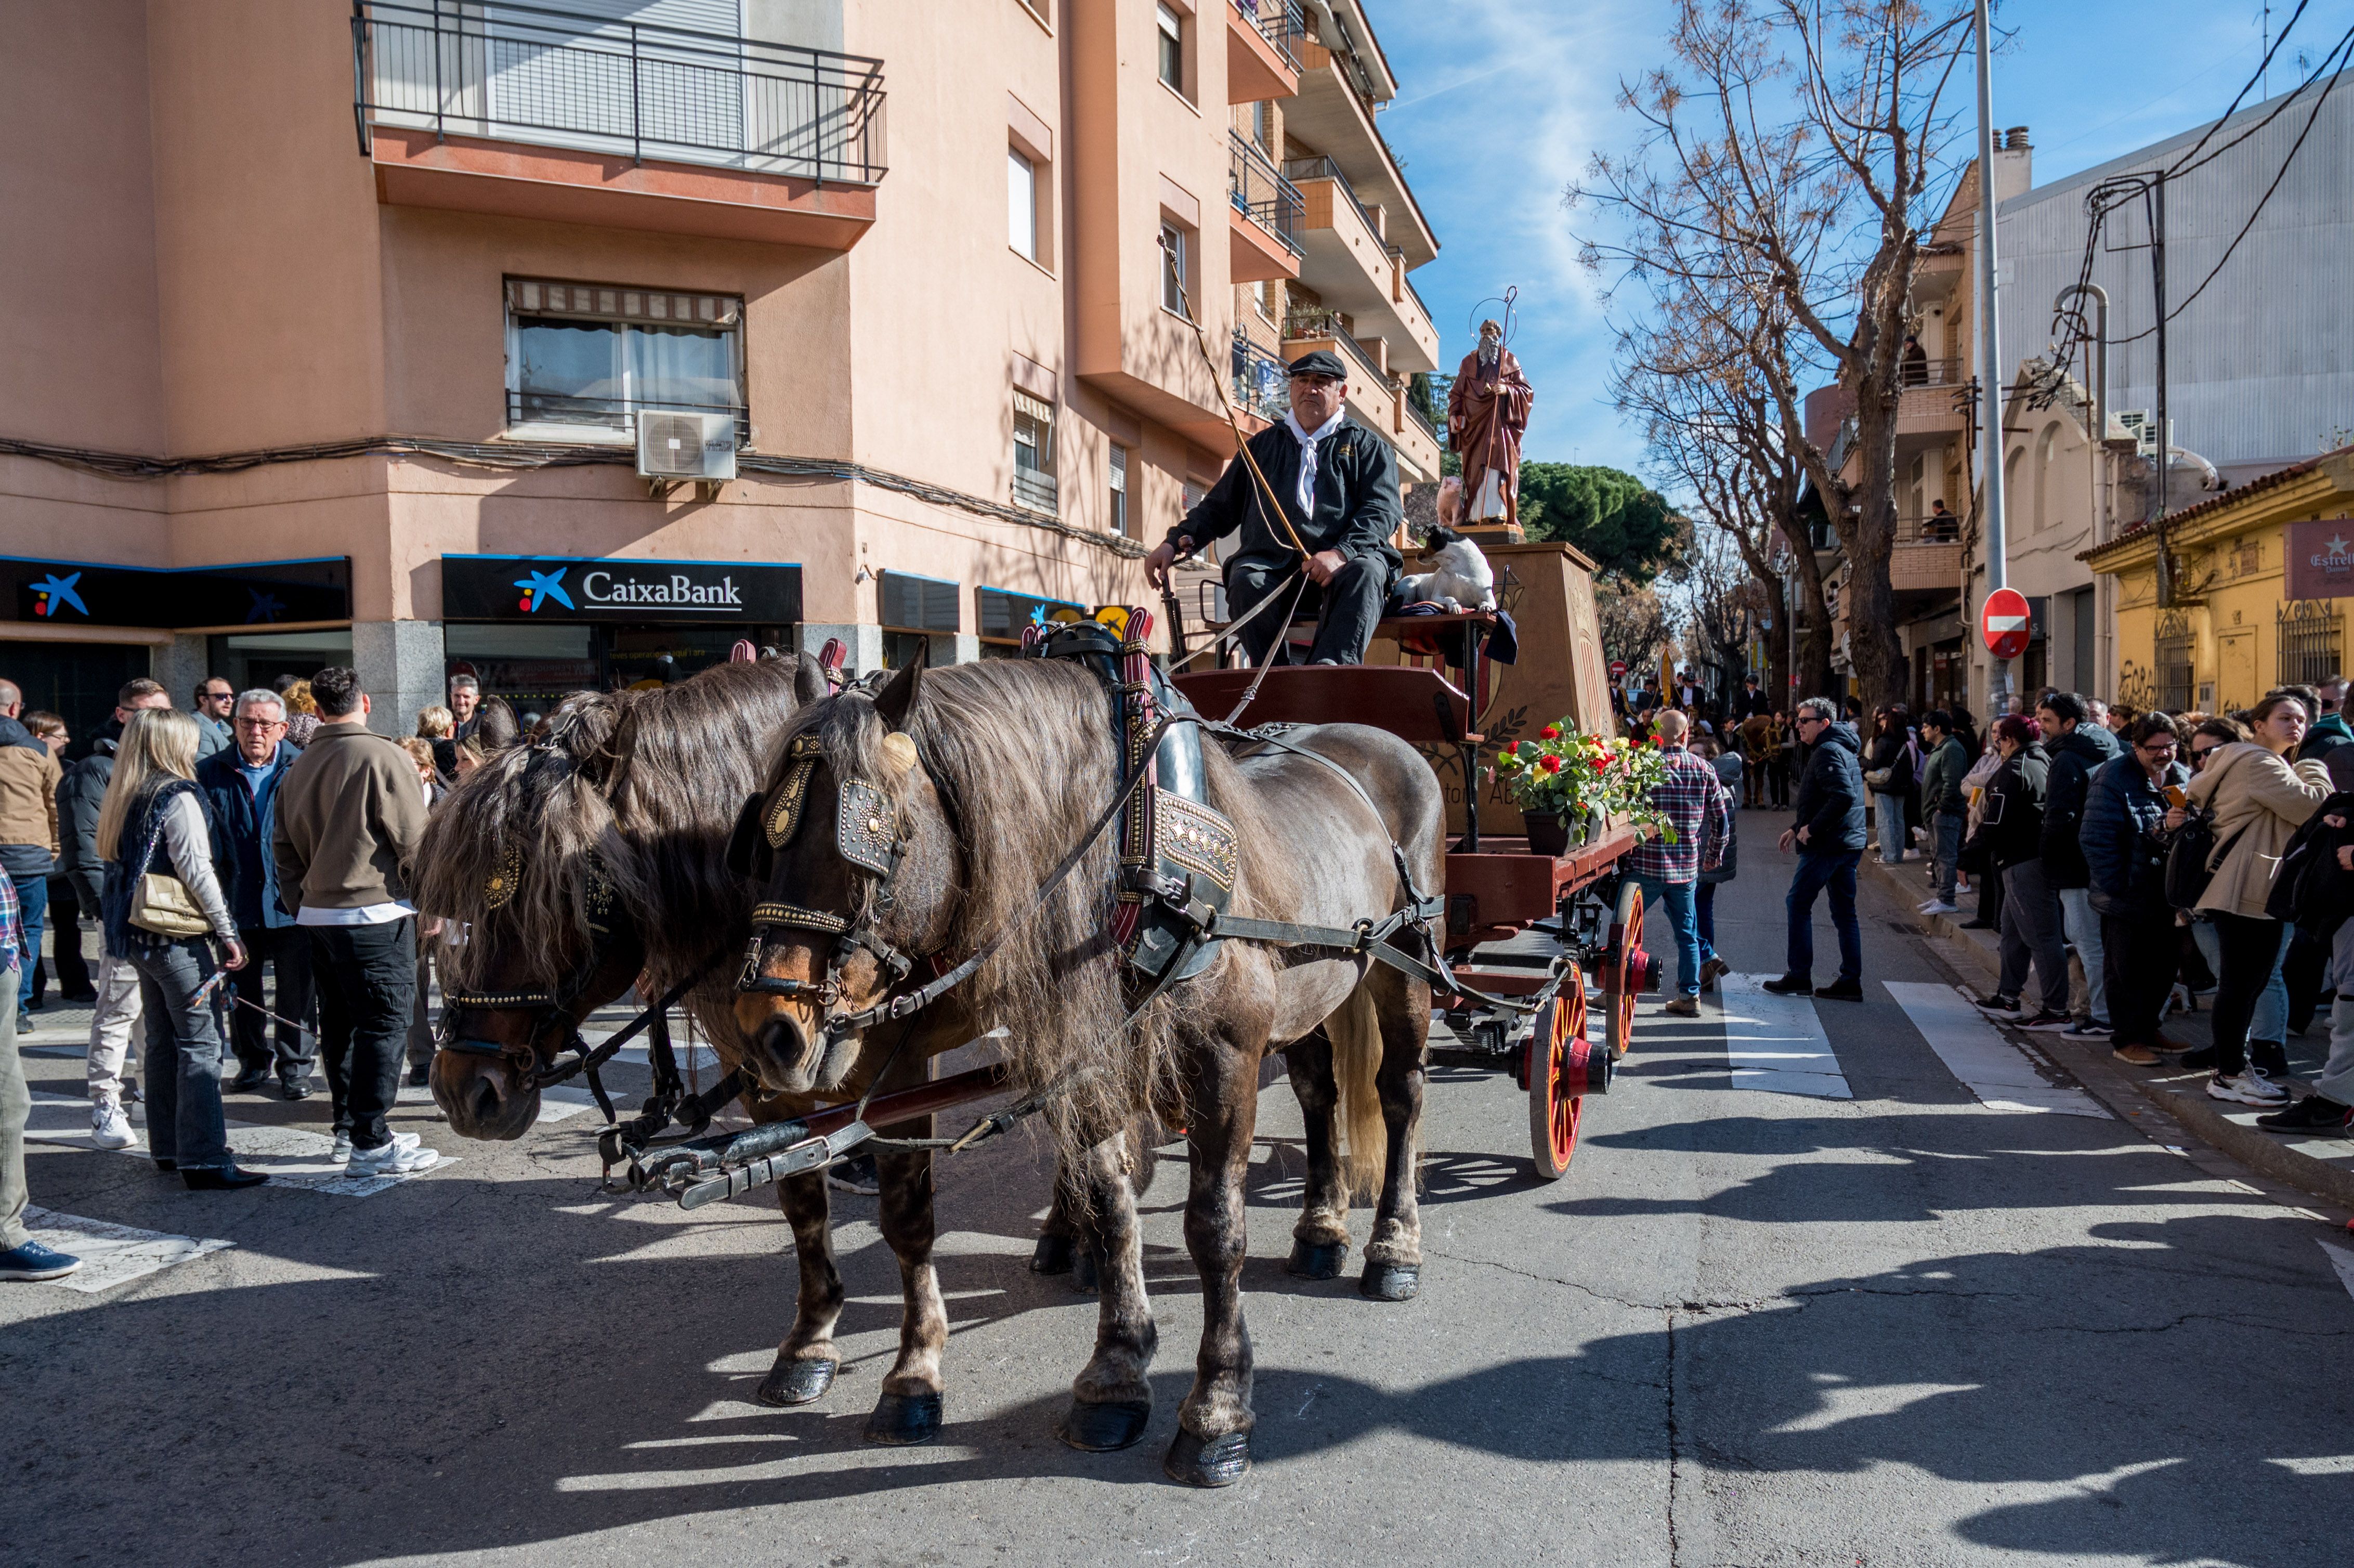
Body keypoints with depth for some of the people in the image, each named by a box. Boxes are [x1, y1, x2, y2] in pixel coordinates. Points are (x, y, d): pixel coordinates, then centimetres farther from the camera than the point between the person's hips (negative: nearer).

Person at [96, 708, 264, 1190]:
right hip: (177, 937, -9)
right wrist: (227, 931, -14)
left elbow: (115, 863, 14)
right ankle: (204, 1161, -8)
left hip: (138, 934, 9)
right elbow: (196, 870, -17)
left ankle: (166, 1148, 24)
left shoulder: (124, 797, 11)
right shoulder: (178, 796, -12)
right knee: (200, 1045, -7)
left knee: (161, 1041, 16)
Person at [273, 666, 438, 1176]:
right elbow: (414, 841, -11)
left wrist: (303, 907, 21)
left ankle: (348, 1127, 25)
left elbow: (285, 849, 16)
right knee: (382, 1025, -3)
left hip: (318, 913, 7)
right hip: (376, 912, -7)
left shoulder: (298, 769, 11)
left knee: (339, 1023, 15)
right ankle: (371, 1145, -2)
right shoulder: (385, 758, -11)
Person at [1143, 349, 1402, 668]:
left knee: (1367, 570, -36)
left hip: (1342, 564, -2)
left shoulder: (1368, 446, 19)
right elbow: (1220, 505, 29)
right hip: (1271, 566, 2)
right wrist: (1175, 541, 11)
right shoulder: (1264, 444, 29)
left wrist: (1342, 552, -17)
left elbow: (1382, 509, 3)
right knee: (1247, 582, -32)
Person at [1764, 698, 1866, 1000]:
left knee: (1798, 905, -1)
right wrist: (1797, 827, 23)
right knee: (1844, 912, 10)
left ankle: (1799, 977, 2)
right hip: (1849, 843, 10)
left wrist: (1811, 828, -21)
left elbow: (1844, 796, -27)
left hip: (1826, 845, -10)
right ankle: (1850, 982, 11)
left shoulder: (1827, 752, -14)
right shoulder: (1843, 750, 19)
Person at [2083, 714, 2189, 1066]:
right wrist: (2115, 887, -18)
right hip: (2126, 897, -6)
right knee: (2125, 970, 3)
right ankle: (2125, 1039, 14)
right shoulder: (2113, 778, -14)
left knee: (2163, 967, 15)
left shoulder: (2184, 778, 7)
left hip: (2167, 896, 6)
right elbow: (2096, 838, -17)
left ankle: (2147, 1029, 30)